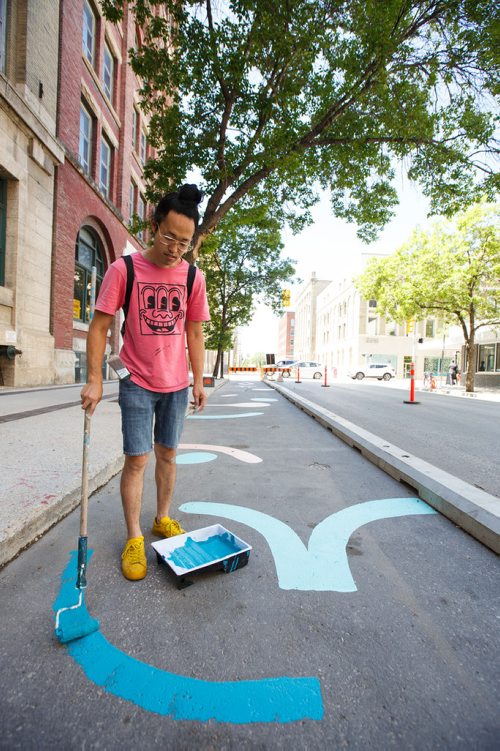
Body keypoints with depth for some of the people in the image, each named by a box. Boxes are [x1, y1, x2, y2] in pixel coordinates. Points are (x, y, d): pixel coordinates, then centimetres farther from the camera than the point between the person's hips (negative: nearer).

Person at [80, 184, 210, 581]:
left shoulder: (193, 277, 0)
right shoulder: (123, 269, -8)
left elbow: (195, 332, 5)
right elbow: (100, 326, -6)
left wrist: (198, 381, 4)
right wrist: (94, 380, -10)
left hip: (177, 385, 3)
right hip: (137, 383, -3)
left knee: (168, 454, 14)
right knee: (136, 459, 1)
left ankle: (163, 518, 33)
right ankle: (134, 537, 18)